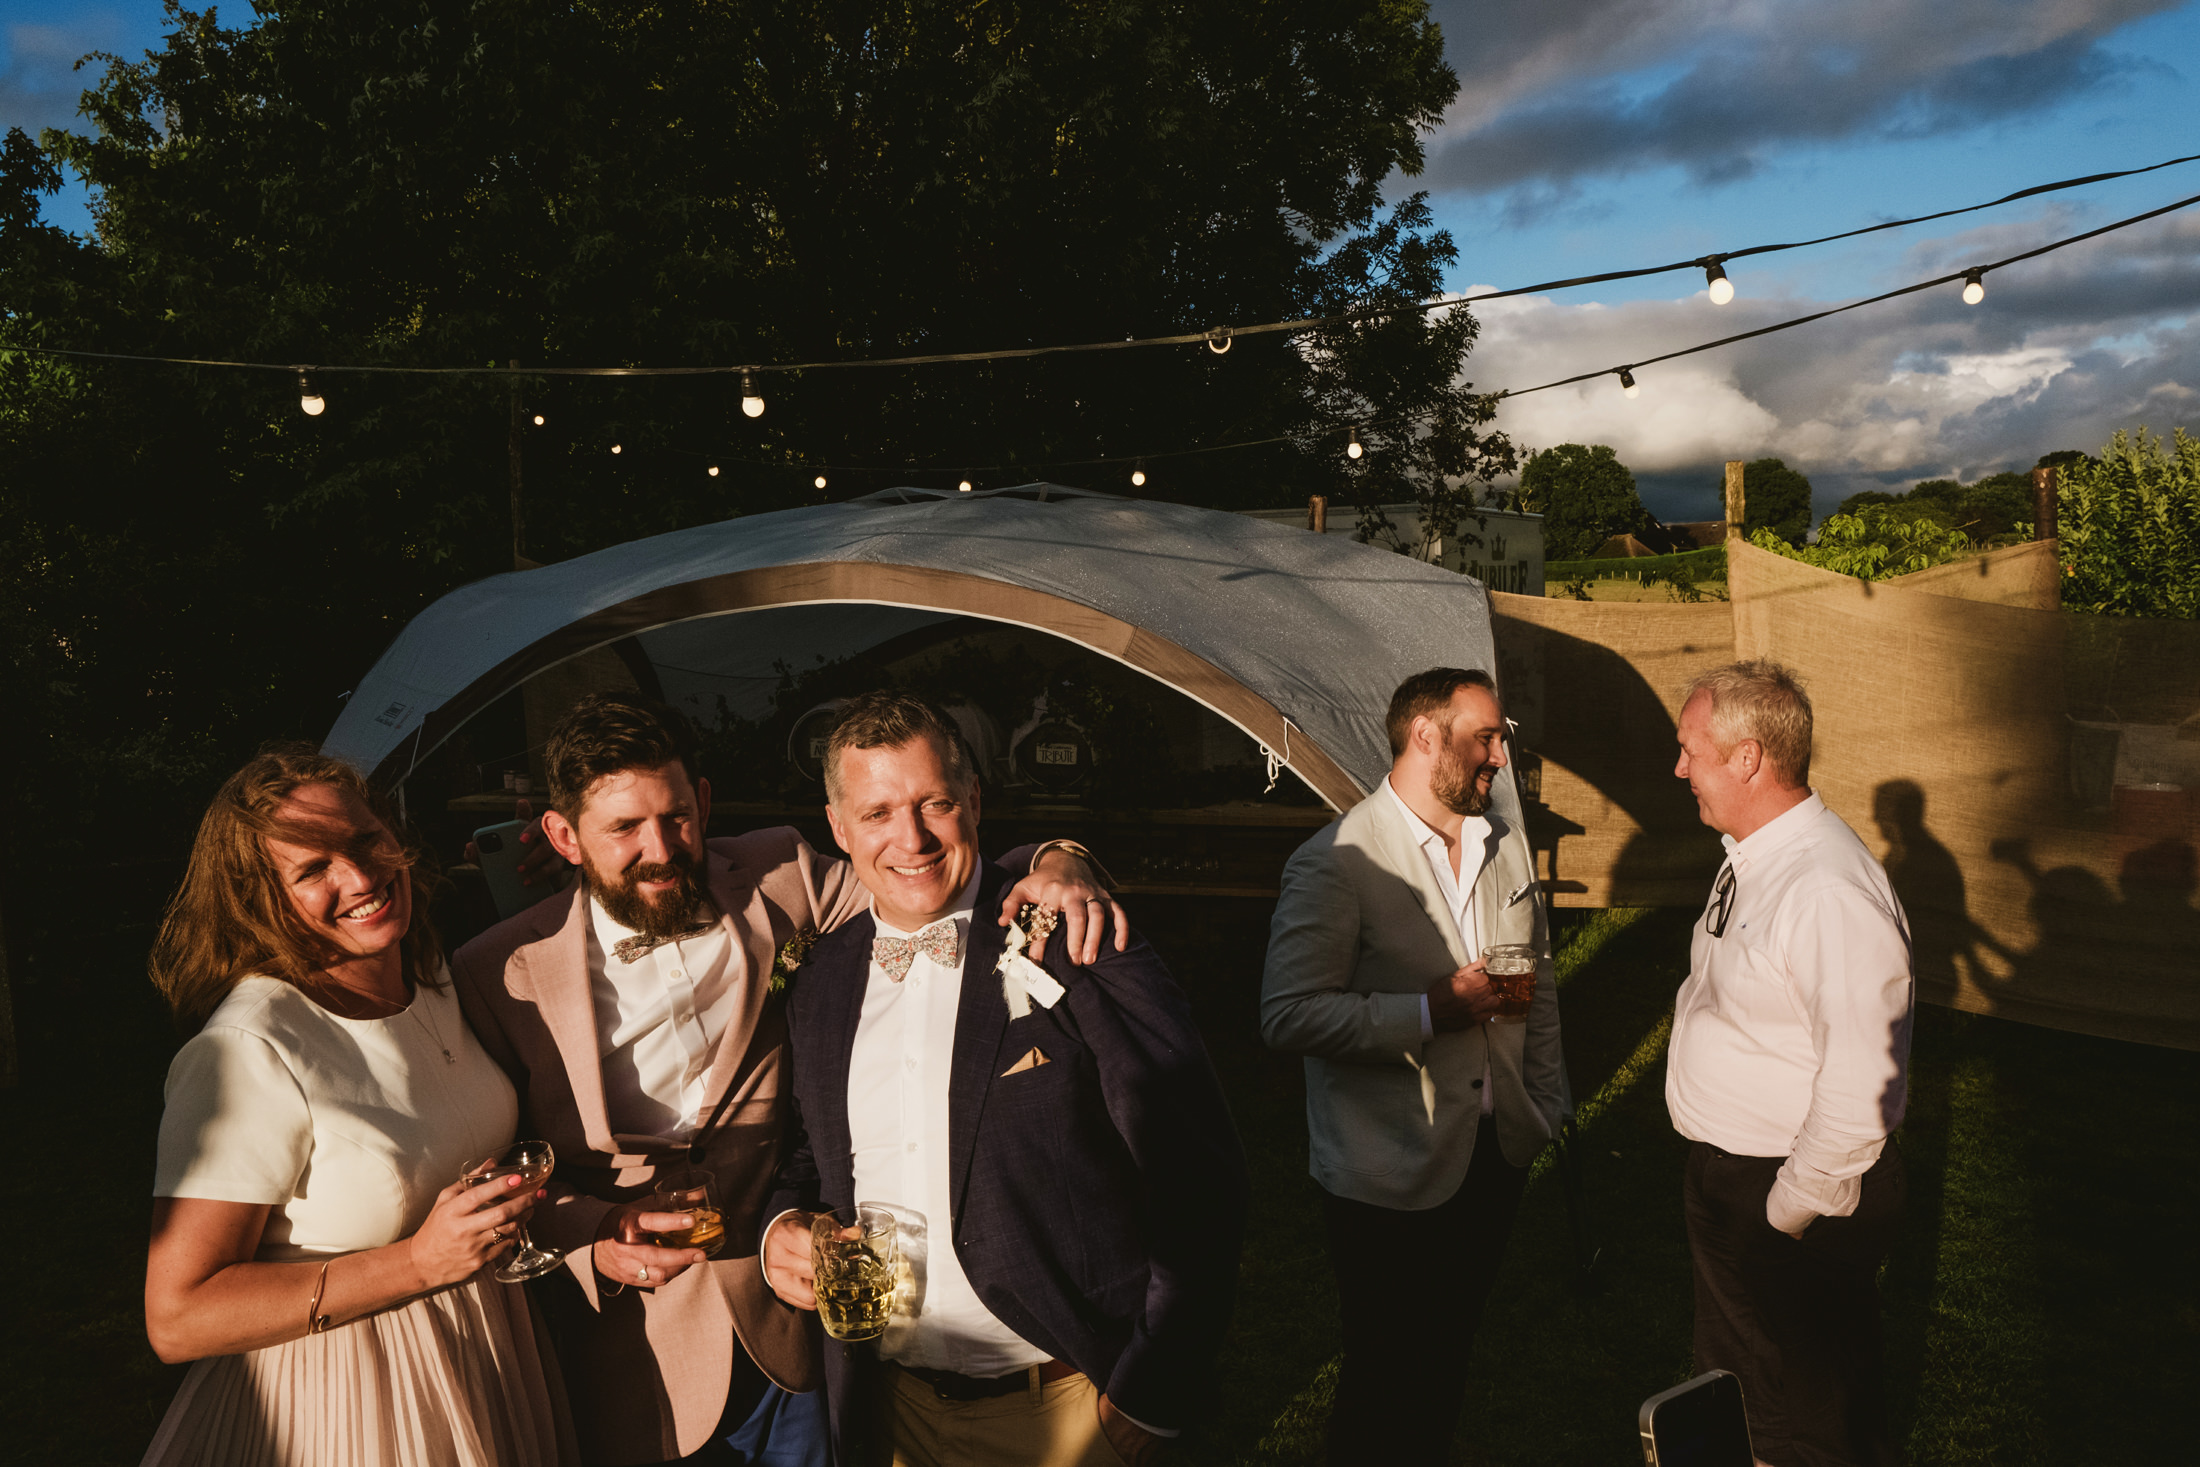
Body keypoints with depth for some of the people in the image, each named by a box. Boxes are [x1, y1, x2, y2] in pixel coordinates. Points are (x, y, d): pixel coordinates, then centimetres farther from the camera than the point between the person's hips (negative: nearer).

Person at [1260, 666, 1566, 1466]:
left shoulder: (1507, 843, 5)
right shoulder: (1337, 862, -20)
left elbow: (1540, 975, 16)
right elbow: (1288, 1015, -24)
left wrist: (1548, 1102, 15)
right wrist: (1432, 1011, -25)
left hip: (1495, 1153, 7)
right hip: (1389, 1180, -6)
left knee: (1450, 1355, 23)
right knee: (1387, 1378, 9)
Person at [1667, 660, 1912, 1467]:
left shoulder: (1832, 893, -30)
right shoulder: (1753, 857, 2)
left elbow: (1862, 1089, -29)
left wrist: (1788, 1214, -20)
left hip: (1798, 1195, -9)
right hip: (1725, 1171, 9)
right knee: (1730, 1373, 29)